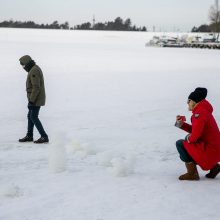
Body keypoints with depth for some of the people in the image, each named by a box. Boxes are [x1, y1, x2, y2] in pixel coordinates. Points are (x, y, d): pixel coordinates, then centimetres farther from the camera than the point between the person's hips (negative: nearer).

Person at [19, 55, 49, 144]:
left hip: (36, 99, -10)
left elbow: (36, 88, -25)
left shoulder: (34, 71, -20)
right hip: (36, 99, 10)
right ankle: (29, 136, 25)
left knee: (34, 117, -10)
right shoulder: (34, 69, 14)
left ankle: (44, 137, -11)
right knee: (30, 116, 16)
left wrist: (31, 101, -24)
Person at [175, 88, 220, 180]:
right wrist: (181, 124, 9)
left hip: (209, 150, -10)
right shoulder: (203, 110, 14)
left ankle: (192, 173, -5)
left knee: (180, 144, -9)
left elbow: (195, 134, -26)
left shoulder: (199, 113, -18)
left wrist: (189, 139, -5)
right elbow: (195, 129, 19)